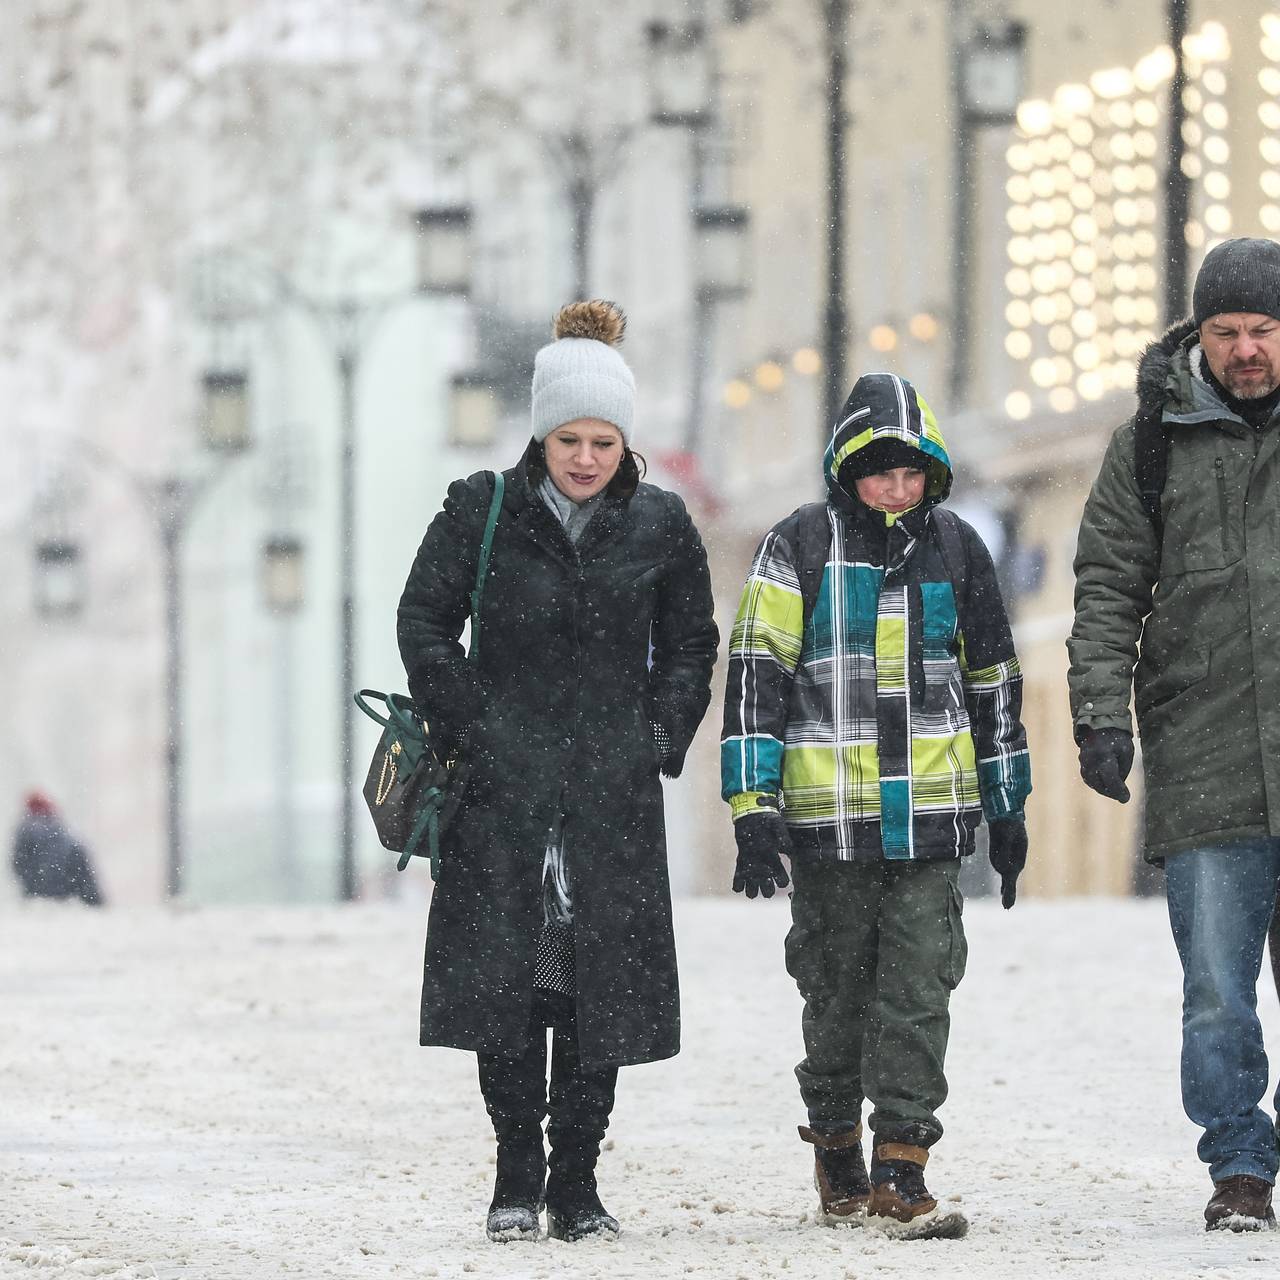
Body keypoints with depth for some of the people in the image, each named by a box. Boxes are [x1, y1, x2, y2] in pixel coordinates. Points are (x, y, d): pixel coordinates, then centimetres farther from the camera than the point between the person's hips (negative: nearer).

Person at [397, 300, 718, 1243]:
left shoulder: (659, 527, 5)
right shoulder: (482, 512, 0)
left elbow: (690, 645, 15)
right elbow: (425, 624, 4)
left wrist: (660, 739, 3)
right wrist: (472, 729, -5)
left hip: (614, 793, 1)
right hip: (503, 782, -1)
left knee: (602, 986, -1)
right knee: (504, 979, -4)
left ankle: (577, 1183, 7)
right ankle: (518, 1178, 6)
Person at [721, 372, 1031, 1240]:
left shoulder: (955, 548, 8)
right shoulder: (801, 547, -2)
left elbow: (992, 680, 17)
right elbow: (755, 675, -3)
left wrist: (1006, 809, 19)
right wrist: (753, 810, -10)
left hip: (931, 813, 2)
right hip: (828, 813, -2)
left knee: (919, 996, -6)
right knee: (838, 996, 9)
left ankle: (901, 1176, -7)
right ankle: (837, 1157, 26)